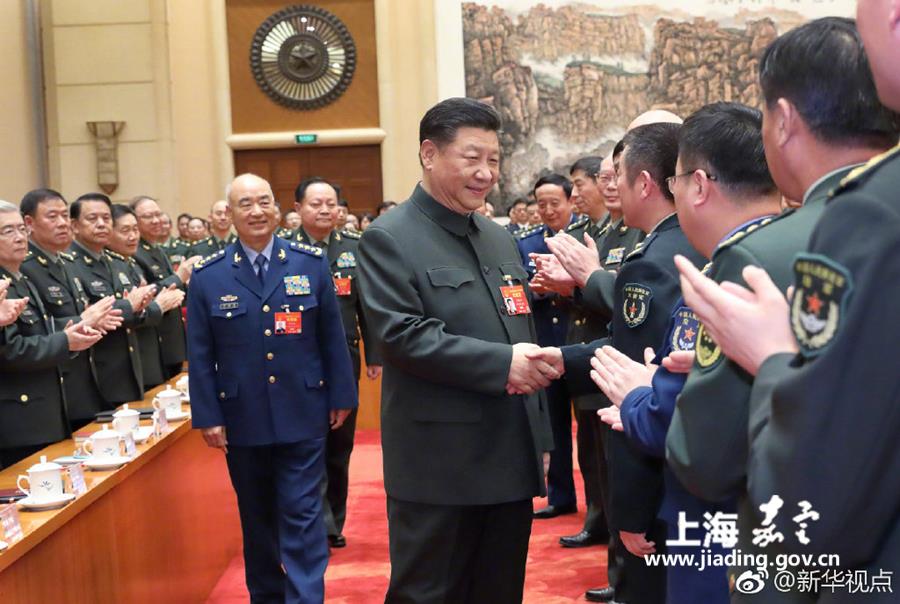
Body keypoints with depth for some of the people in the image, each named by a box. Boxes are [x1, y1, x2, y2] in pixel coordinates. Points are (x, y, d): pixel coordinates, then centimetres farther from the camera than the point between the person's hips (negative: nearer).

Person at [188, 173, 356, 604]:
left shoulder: (312, 263, 0)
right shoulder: (208, 276, -1)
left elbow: (332, 337, 3)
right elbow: (200, 354, 0)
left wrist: (341, 397, 2)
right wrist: (207, 416, -3)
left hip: (302, 416, -1)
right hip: (242, 420, 1)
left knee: (302, 517, -1)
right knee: (256, 518, 15)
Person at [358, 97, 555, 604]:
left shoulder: (500, 239, 14)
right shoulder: (389, 239, -8)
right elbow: (402, 335, -19)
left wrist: (541, 440, 15)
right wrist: (502, 363, -22)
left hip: (512, 461, 7)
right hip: (439, 467, -7)